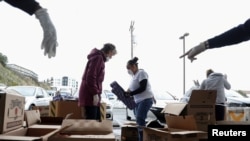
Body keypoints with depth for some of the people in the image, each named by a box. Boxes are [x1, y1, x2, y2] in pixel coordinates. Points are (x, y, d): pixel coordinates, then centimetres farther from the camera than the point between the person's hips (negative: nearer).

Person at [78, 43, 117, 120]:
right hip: (89, 95, -10)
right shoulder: (98, 58, -10)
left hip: (92, 95, 10)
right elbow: (90, 77, -21)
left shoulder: (99, 58, 22)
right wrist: (95, 93, -20)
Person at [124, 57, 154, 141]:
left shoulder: (141, 73, -9)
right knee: (138, 120, 5)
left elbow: (142, 88, -18)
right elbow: (132, 89, 23)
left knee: (140, 119, -18)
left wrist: (130, 93, -19)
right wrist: (126, 93, 5)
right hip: (138, 101, 9)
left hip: (146, 99, -9)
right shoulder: (133, 76, 18)